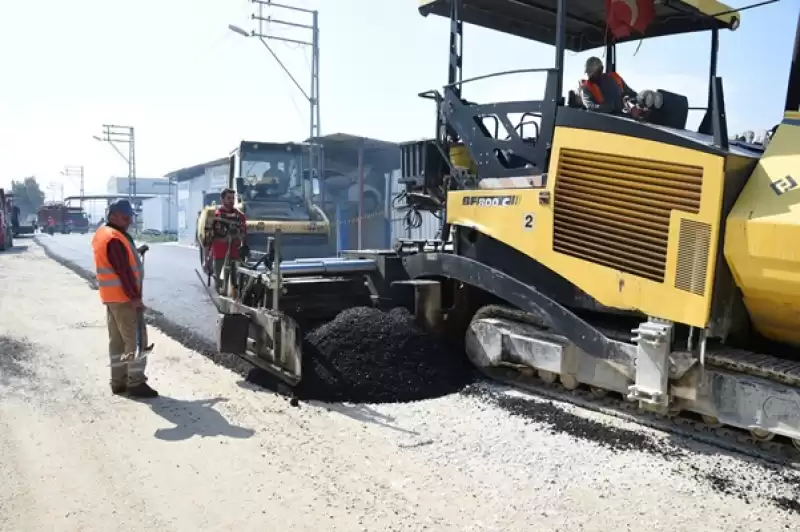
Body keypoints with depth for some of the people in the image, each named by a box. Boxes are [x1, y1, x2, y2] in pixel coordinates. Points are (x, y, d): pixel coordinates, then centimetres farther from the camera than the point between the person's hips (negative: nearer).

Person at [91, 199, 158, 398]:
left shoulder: (102, 233, 14)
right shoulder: (114, 238, -19)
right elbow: (123, 271, -23)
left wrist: (135, 252, 7)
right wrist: (135, 297, -22)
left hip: (112, 296, 11)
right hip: (123, 297, -11)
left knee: (117, 340, 14)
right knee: (136, 339, -5)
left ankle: (118, 381, 20)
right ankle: (136, 383, -2)